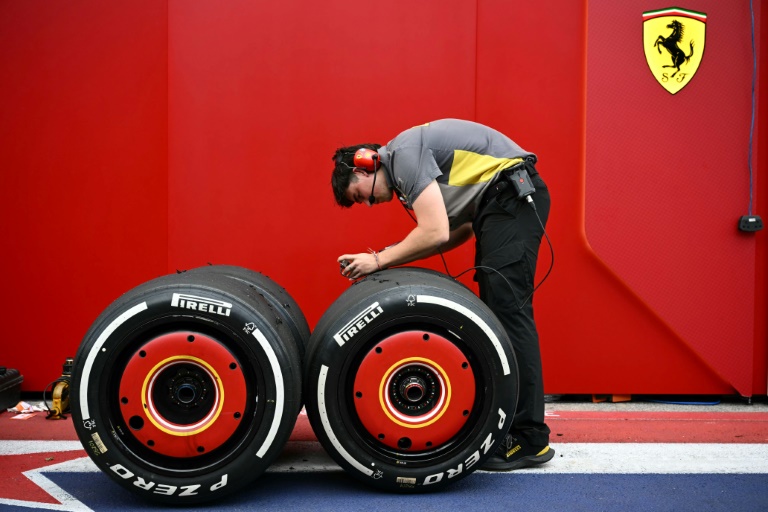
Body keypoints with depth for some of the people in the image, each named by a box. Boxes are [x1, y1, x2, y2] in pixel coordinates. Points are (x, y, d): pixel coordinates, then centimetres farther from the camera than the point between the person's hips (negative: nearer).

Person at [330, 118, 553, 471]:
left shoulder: (404, 153, -12)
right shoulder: (404, 165, 18)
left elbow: (435, 233, -21)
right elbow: (460, 230, 15)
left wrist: (379, 260, -9)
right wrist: (386, 257, 9)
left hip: (513, 194, -11)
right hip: (499, 203, 11)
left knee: (507, 308, -13)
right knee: (496, 310, 10)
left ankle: (530, 439, -11)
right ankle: (505, 424, 16)